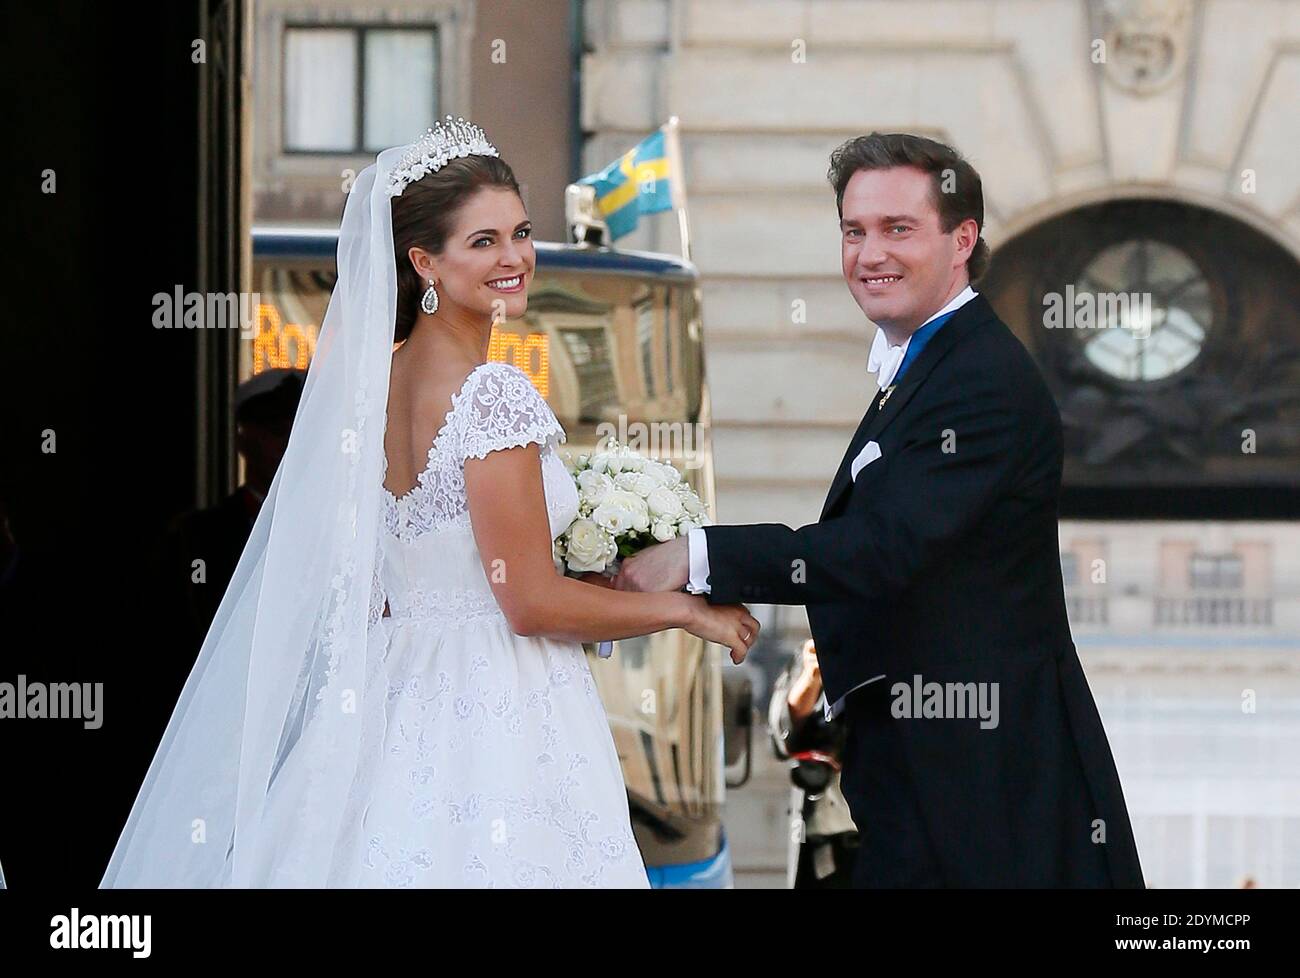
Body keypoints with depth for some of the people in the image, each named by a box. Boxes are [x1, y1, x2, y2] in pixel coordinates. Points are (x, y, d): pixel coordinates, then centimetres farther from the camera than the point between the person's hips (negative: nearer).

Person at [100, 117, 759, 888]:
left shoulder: (373, 382, 8)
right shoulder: (494, 395, -16)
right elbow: (532, 602, -17)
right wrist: (685, 610, -3)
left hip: (402, 706, 8)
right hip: (500, 725, -8)